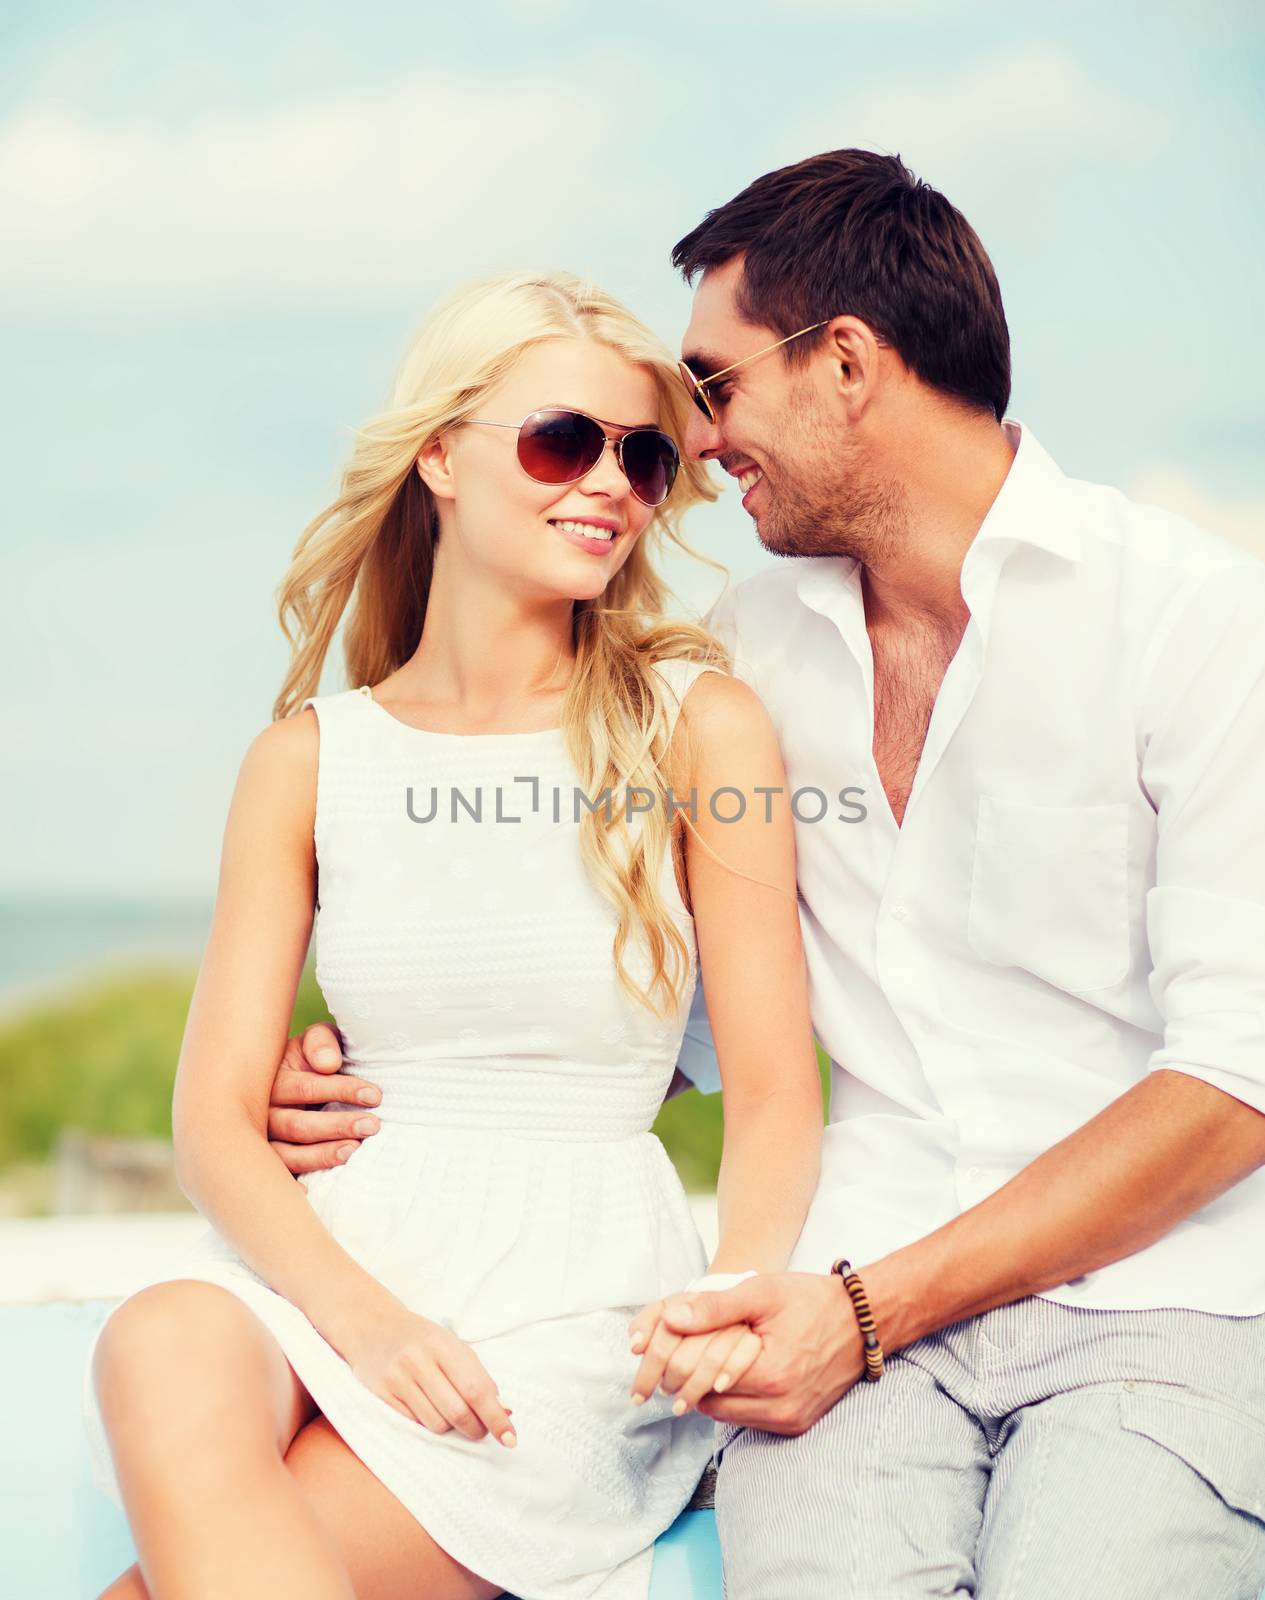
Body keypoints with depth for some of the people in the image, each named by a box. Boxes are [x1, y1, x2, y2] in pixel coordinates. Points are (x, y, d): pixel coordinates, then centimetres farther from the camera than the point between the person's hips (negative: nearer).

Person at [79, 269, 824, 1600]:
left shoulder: (697, 726, 1)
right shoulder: (309, 761, 7)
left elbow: (776, 1094, -1)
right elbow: (217, 1118, 2)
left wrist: (739, 1286, -22)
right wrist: (360, 1314, -16)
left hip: (577, 1283, -3)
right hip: (331, 1244, 3)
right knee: (161, 1350, -31)